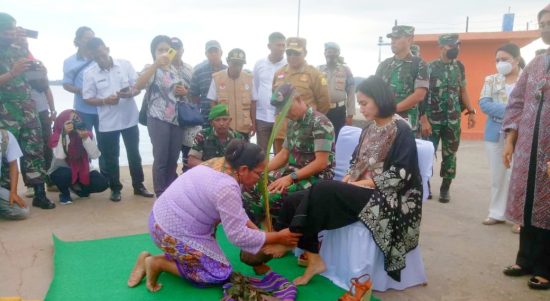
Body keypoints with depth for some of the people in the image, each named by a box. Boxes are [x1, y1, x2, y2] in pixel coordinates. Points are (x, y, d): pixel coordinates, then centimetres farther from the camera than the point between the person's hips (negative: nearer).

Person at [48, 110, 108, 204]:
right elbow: (60, 156, -31)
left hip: (82, 171, 3)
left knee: (102, 183, -20)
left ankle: (77, 187, 11)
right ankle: (64, 194, -1)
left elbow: (95, 155, -18)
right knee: (65, 174, -37)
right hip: (63, 171, -2)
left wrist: (86, 138, -30)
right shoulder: (57, 137, -15)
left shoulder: (87, 134, -9)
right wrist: (65, 134, -32)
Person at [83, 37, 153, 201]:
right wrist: (105, 101, -20)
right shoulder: (89, 73, -4)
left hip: (129, 118, 1)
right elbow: (87, 98, -3)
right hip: (107, 123, -1)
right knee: (110, 157, 9)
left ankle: (138, 185, 25)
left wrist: (131, 93, -21)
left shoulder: (125, 64, -2)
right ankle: (115, 189, 24)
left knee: (134, 153, 11)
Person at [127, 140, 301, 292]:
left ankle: (175, 254, 14)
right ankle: (158, 263, 2)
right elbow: (238, 236, -21)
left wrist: (257, 231, 5)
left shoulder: (221, 164, 2)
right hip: (172, 232, -9)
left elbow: (236, 212, 12)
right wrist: (278, 238, -12)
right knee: (220, 274, -1)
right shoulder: (227, 188, -26)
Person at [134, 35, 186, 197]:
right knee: (161, 159, -2)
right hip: (158, 120, -5)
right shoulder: (151, 69, -3)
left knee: (173, 159, 11)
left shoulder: (176, 70, 14)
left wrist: (184, 91, 1)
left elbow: (185, 90, 26)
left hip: (177, 119, 5)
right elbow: (138, 85, -24)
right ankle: (161, 196, 10)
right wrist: (156, 64, -31)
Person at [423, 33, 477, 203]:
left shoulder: (459, 67, 7)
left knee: (450, 154, 8)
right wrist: (423, 119, -17)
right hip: (432, 119, -4)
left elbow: (463, 90, 16)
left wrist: (471, 111, 8)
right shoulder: (429, 67, -8)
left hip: (453, 120, 4)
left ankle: (445, 188, 19)